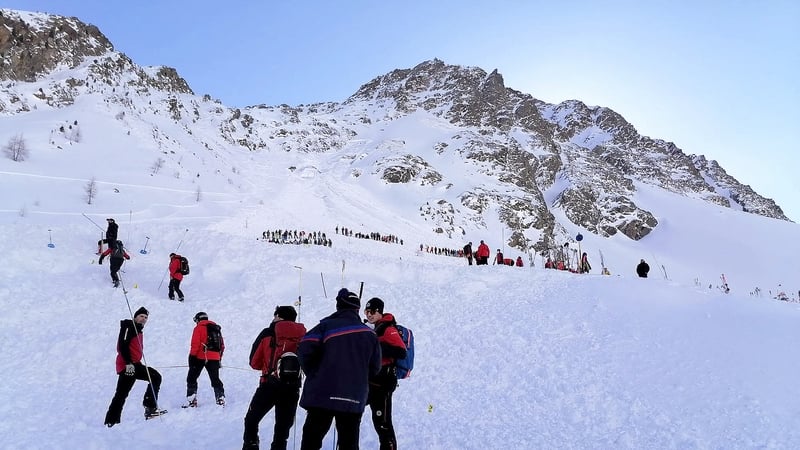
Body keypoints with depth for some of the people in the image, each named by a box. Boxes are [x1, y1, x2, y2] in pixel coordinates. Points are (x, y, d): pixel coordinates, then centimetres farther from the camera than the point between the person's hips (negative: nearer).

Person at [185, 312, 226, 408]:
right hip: (215, 358, 5)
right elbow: (222, 346, 20)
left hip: (201, 357, -5)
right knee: (215, 379, 13)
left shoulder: (199, 328, 1)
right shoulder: (217, 328, 19)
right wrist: (219, 358, 26)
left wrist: (192, 357, -7)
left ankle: (191, 400, -1)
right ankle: (220, 398, 2)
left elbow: (195, 344, -9)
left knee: (191, 378, 6)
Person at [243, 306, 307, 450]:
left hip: (270, 384, -3)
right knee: (283, 425, 13)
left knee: (251, 419, 15)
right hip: (293, 387, 3)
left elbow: (254, 362, 2)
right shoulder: (302, 335, 3)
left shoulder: (268, 333, -3)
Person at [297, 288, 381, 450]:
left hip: (323, 394, -3)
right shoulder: (369, 333, 9)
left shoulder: (326, 326, -2)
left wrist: (314, 375, 3)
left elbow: (305, 350, -12)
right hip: (355, 399, 3)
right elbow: (374, 368, 10)